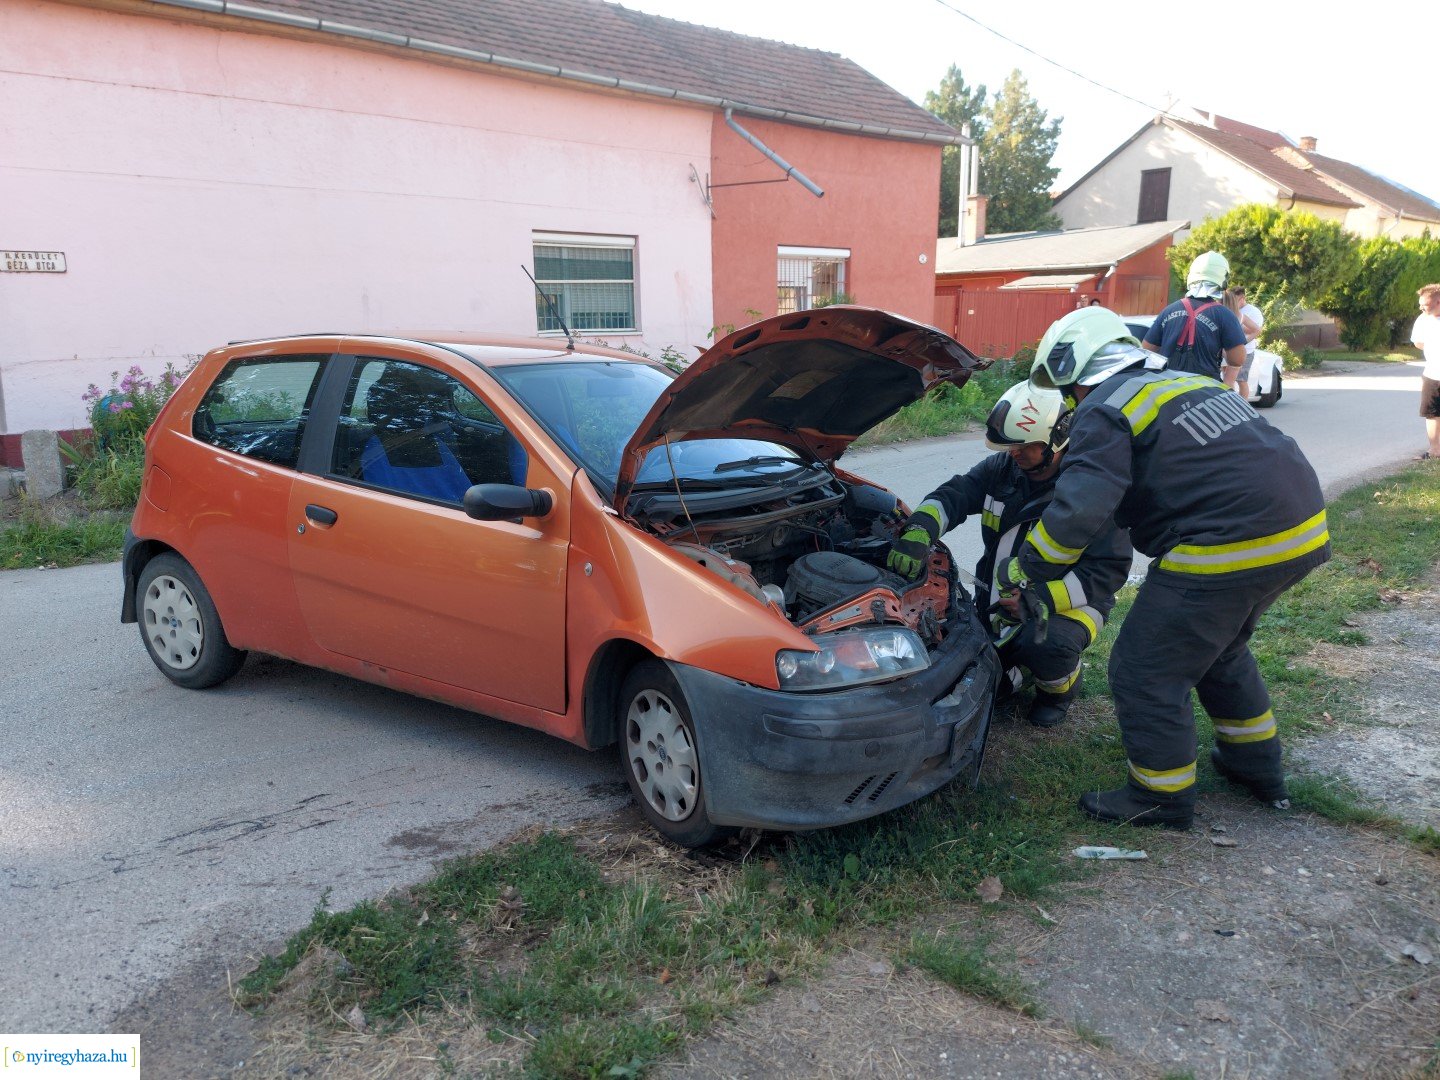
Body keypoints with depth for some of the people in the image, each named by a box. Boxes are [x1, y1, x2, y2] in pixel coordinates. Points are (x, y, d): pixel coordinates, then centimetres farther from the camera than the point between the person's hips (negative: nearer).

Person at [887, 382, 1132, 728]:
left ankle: (1060, 690, 1)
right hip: (998, 603, 5)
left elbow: (1109, 568, -21)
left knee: (1045, 644, -37)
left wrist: (1044, 600, -33)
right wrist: (920, 529, -35)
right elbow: (954, 494, -11)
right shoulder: (1003, 468, -1)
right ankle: (1013, 664, 28)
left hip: (1067, 603, -5)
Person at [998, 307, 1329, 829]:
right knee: (1221, 650, 31)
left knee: (1146, 674, 6)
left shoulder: (1102, 413, -5)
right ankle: (1257, 765, 45)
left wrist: (1022, 570, -5)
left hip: (1226, 551, -9)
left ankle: (1161, 797, 21)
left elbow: (1079, 510, -17)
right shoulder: (1189, 382, 22)